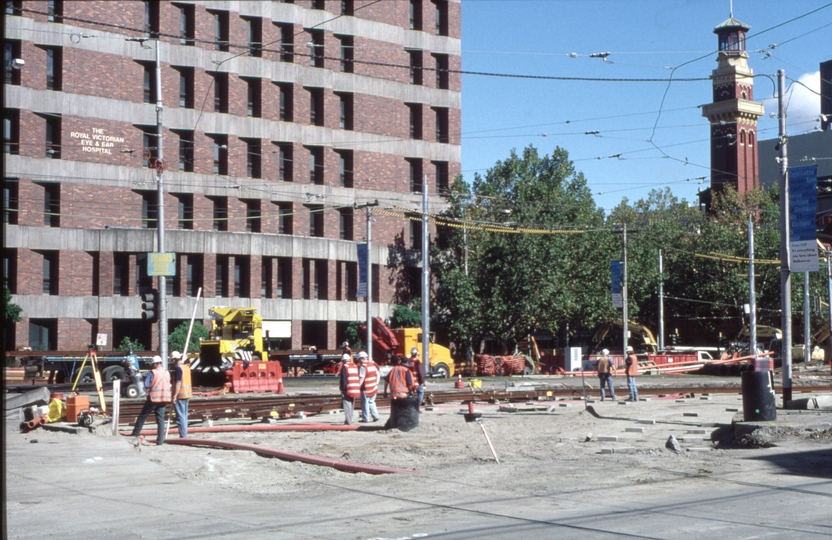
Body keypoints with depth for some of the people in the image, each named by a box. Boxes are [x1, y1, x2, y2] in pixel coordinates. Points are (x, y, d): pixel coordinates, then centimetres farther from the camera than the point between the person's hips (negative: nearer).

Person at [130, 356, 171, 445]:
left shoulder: (152, 373, -10)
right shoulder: (167, 373, 6)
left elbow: (146, 385, -13)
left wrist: (152, 385, 7)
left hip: (154, 398, -5)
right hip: (164, 398, 5)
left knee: (142, 416, 10)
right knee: (161, 419, 7)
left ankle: (135, 434, 17)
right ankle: (160, 440, 1)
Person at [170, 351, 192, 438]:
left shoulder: (178, 368, -16)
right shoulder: (186, 366, 9)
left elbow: (178, 382, -21)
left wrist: (175, 396, -22)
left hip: (180, 395, -9)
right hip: (187, 394, 9)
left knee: (180, 416, -6)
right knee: (184, 415, 15)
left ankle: (183, 435, -7)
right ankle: (184, 434, 19)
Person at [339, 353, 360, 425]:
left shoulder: (344, 367, -8)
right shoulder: (355, 366, 12)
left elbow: (343, 379, -13)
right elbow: (357, 378, 14)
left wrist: (343, 388, -7)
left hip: (347, 390, -6)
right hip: (355, 390, 6)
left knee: (347, 405, -4)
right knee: (351, 405, 17)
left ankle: (348, 421, -10)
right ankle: (350, 420, 23)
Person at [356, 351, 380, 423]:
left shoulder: (362, 366, -14)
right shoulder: (373, 364, 8)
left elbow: (361, 378, -20)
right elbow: (377, 374, 12)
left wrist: (358, 386, -16)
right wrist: (377, 383, 17)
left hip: (366, 388, -7)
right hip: (374, 387, 7)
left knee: (365, 403, 3)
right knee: (371, 402, 18)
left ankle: (365, 418, 6)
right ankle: (375, 416, 12)